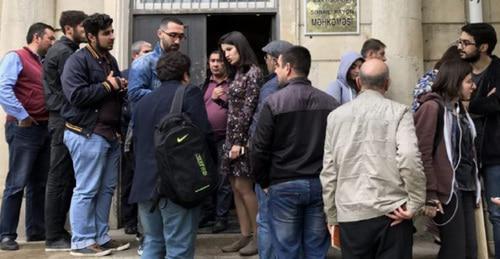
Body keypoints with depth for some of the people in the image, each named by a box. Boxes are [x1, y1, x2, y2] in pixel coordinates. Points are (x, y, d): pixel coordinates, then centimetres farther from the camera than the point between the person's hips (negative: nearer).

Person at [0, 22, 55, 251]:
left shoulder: (44, 62, 17)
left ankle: (37, 230, 20)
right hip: (24, 129, -7)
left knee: (40, 183, 11)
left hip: (44, 128, 8)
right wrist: (22, 116, -15)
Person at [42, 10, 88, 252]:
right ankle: (54, 237, 4)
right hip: (65, 120, -10)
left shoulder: (61, 50, 18)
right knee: (59, 178, -4)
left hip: (62, 119, 10)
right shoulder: (64, 52, -12)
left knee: (65, 178, 13)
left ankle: (58, 230, 22)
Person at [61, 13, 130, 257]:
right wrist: (107, 86, -14)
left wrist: (121, 88, 5)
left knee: (107, 188, 12)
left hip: (110, 133, 9)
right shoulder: (77, 60, -10)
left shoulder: (110, 60, 17)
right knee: (86, 190, -2)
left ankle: (101, 237, 23)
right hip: (88, 134, -8)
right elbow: (76, 95, -22)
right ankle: (81, 241, 9)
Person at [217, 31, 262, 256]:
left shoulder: (253, 72, -8)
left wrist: (239, 141, -17)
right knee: (236, 187, 7)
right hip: (232, 135, 8)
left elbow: (249, 109, -14)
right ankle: (245, 235, 14)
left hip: (243, 136, -8)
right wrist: (230, 139, 8)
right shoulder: (236, 73, 17)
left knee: (243, 186, -6)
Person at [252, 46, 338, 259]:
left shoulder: (274, 102, -9)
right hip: (321, 184, 4)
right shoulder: (330, 103, 1)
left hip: (284, 185, -3)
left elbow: (259, 149, -8)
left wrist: (264, 182, 5)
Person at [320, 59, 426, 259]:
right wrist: (415, 203, -5)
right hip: (392, 213, -2)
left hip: (350, 215, 2)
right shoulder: (399, 112, -3)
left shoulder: (336, 115, 6)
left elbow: (328, 172, 6)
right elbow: (409, 158, -17)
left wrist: (332, 216, 13)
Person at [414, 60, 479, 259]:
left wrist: (474, 187, 12)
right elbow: (423, 153, -17)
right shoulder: (432, 107, -12)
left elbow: (467, 151, 16)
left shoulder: (460, 108, 15)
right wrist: (430, 196, -19)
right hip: (447, 190, -8)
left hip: (466, 187, 8)